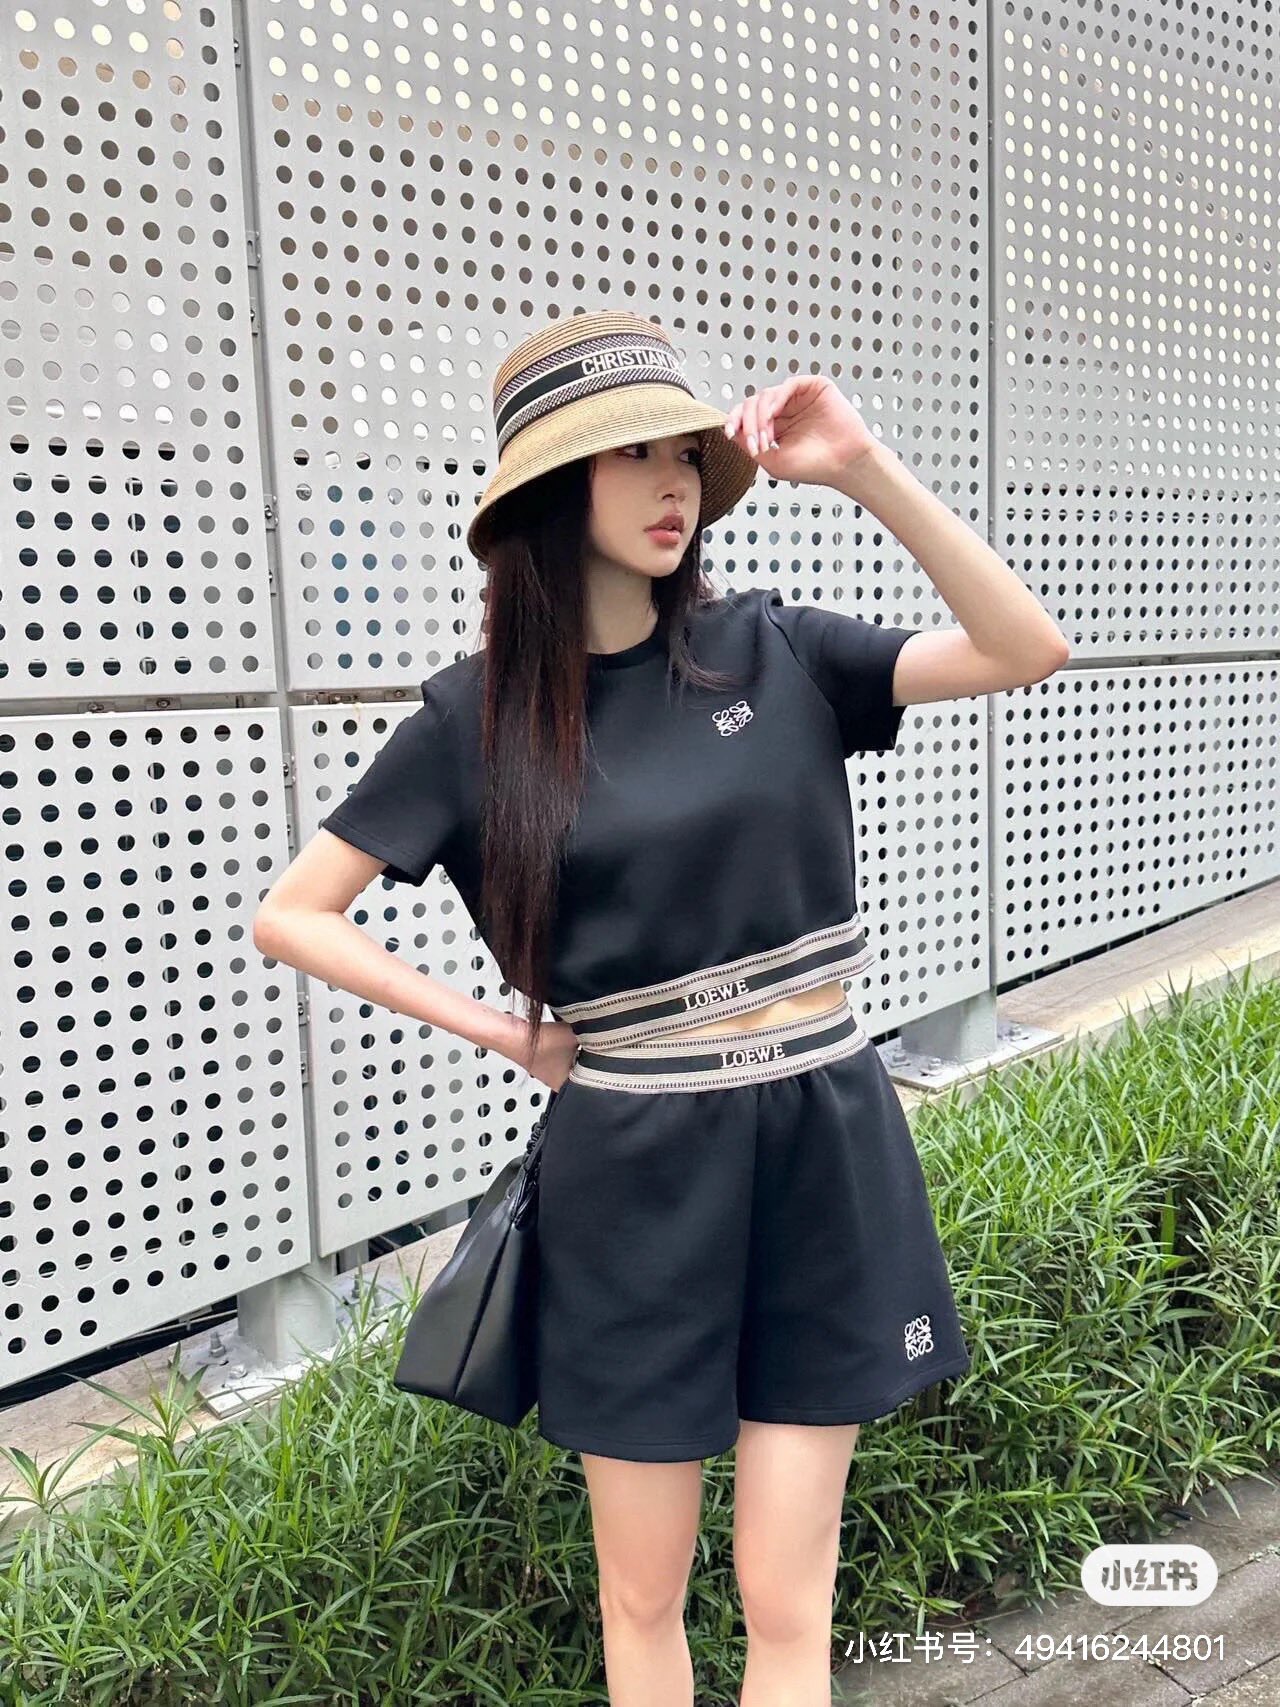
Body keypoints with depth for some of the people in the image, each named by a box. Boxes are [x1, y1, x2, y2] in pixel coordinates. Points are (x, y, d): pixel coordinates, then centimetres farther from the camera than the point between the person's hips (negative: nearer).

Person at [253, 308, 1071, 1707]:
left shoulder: (772, 649, 0)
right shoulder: (480, 714, -4)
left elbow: (1030, 651, -6)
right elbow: (292, 917, 0)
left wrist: (867, 472, -14)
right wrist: (500, 1031, -3)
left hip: (821, 1138, 1)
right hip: (634, 1167, -1)